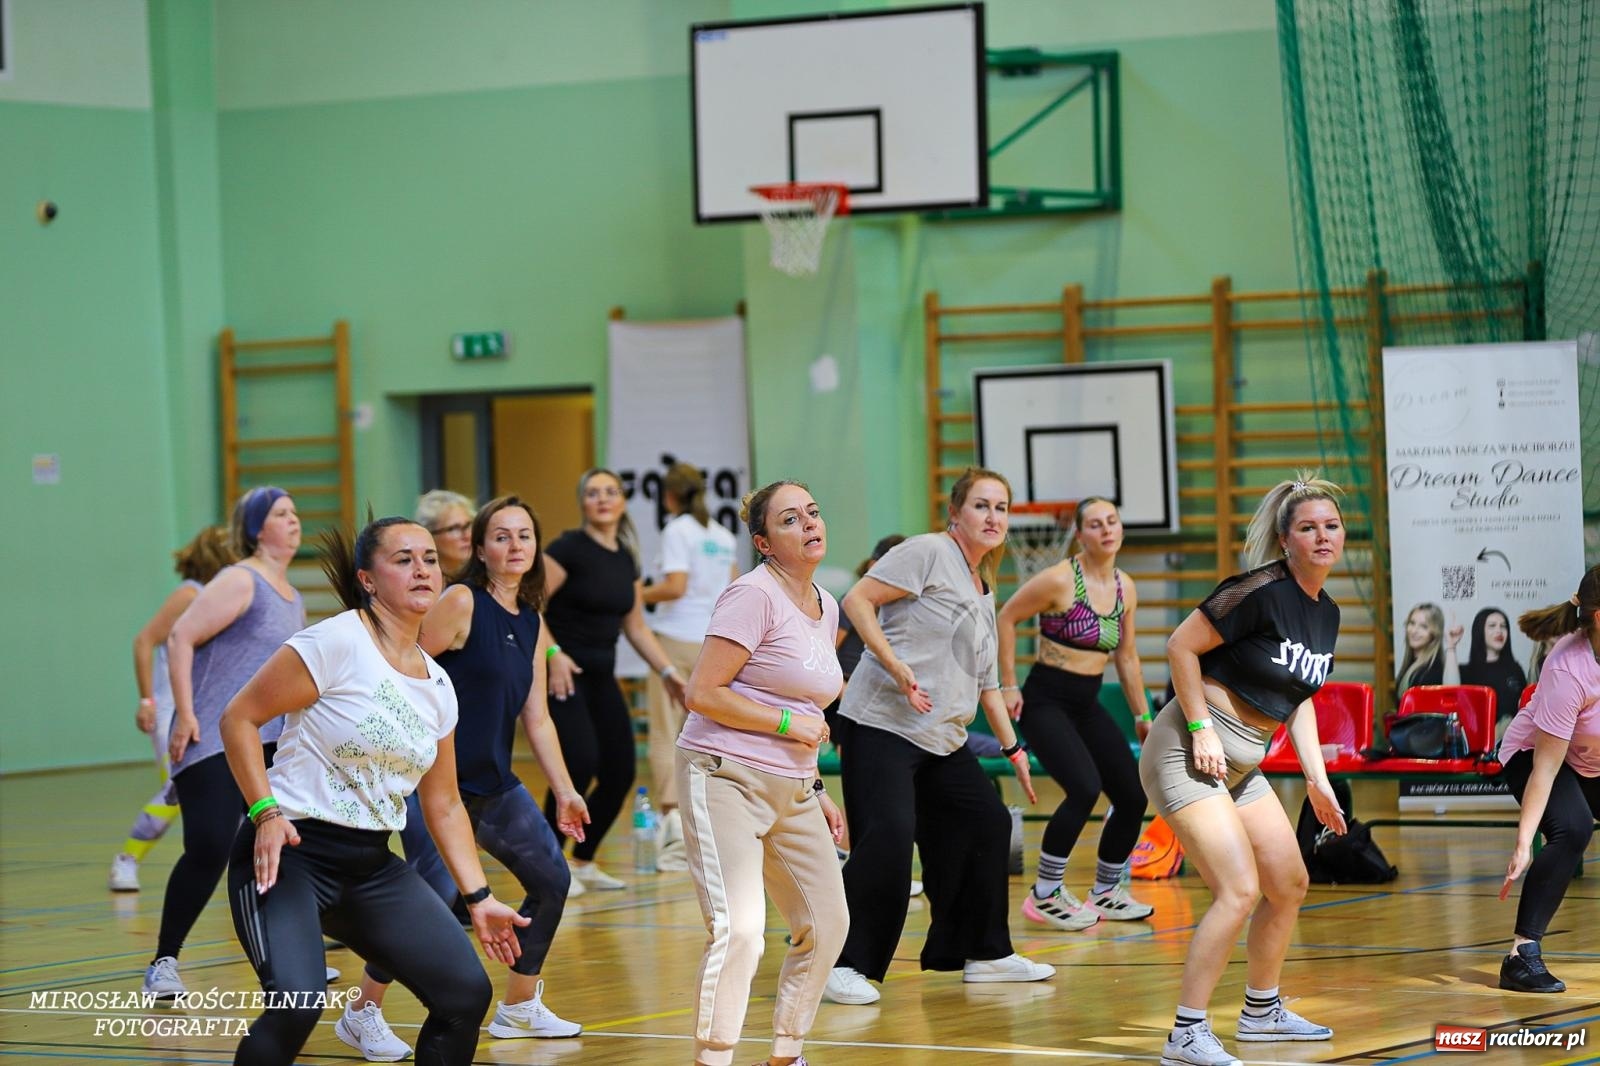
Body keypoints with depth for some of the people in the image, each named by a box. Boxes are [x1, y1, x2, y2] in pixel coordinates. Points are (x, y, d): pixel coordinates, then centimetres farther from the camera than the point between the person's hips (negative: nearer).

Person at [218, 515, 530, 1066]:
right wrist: (266, 812, -19)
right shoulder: (338, 643, -12)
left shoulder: (438, 686, 10)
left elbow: (444, 804, 19)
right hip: (287, 853, -7)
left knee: (467, 993, -2)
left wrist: (479, 898, 13)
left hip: (374, 867, 7)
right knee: (295, 1005, -28)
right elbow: (239, 718, -10)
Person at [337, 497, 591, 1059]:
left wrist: (564, 791, 12)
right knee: (435, 897, -19)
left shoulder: (531, 622, 11)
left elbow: (536, 719, 15)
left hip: (496, 786, 8)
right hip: (438, 781, -8)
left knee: (551, 880, 12)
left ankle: (520, 1006, 28)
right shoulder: (462, 602, -12)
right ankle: (362, 1014, -4)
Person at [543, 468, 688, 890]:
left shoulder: (626, 560, 11)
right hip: (565, 674, -7)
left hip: (602, 677, 7)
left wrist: (667, 670, 12)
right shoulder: (569, 548, -9)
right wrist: (552, 654, -21)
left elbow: (635, 626, 19)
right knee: (580, 763, -21)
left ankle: (583, 863, 18)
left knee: (619, 772, 1)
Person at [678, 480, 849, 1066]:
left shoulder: (825, 607, 14)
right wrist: (787, 723, -15)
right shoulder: (753, 595, -12)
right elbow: (702, 693, -17)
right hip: (725, 779, -9)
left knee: (827, 926, 11)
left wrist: (816, 792, 20)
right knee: (738, 927, -21)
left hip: (792, 791, 9)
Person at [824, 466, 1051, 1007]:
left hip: (944, 739, 9)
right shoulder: (929, 553, -7)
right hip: (881, 725, -9)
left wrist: (1012, 747, 26)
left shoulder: (984, 591, 20)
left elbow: (985, 681, 27)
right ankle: (844, 965, -14)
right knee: (887, 838, -19)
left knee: (987, 823, 11)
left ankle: (983, 953, 24)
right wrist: (895, 664, -24)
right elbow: (857, 599, -15)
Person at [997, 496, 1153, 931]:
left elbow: (1126, 658, 16)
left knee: (1133, 795, 3)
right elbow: (1006, 619, -7)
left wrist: (1143, 717, 17)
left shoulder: (1125, 588, 5)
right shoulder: (1060, 580, -15)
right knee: (1085, 788, -24)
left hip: (1088, 704, 7)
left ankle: (1106, 893, 22)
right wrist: (1009, 686, -8)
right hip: (1045, 702, -7)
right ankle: (1045, 895, -10)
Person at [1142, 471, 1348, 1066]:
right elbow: (1181, 646, -16)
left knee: (1289, 885, 15)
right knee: (1239, 890, -19)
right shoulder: (1262, 590, -17)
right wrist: (1203, 731, -18)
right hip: (1187, 754, -9)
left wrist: (1317, 778, 13)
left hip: (1242, 765, 9)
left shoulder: (1326, 613, 9)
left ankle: (1261, 1010, 33)